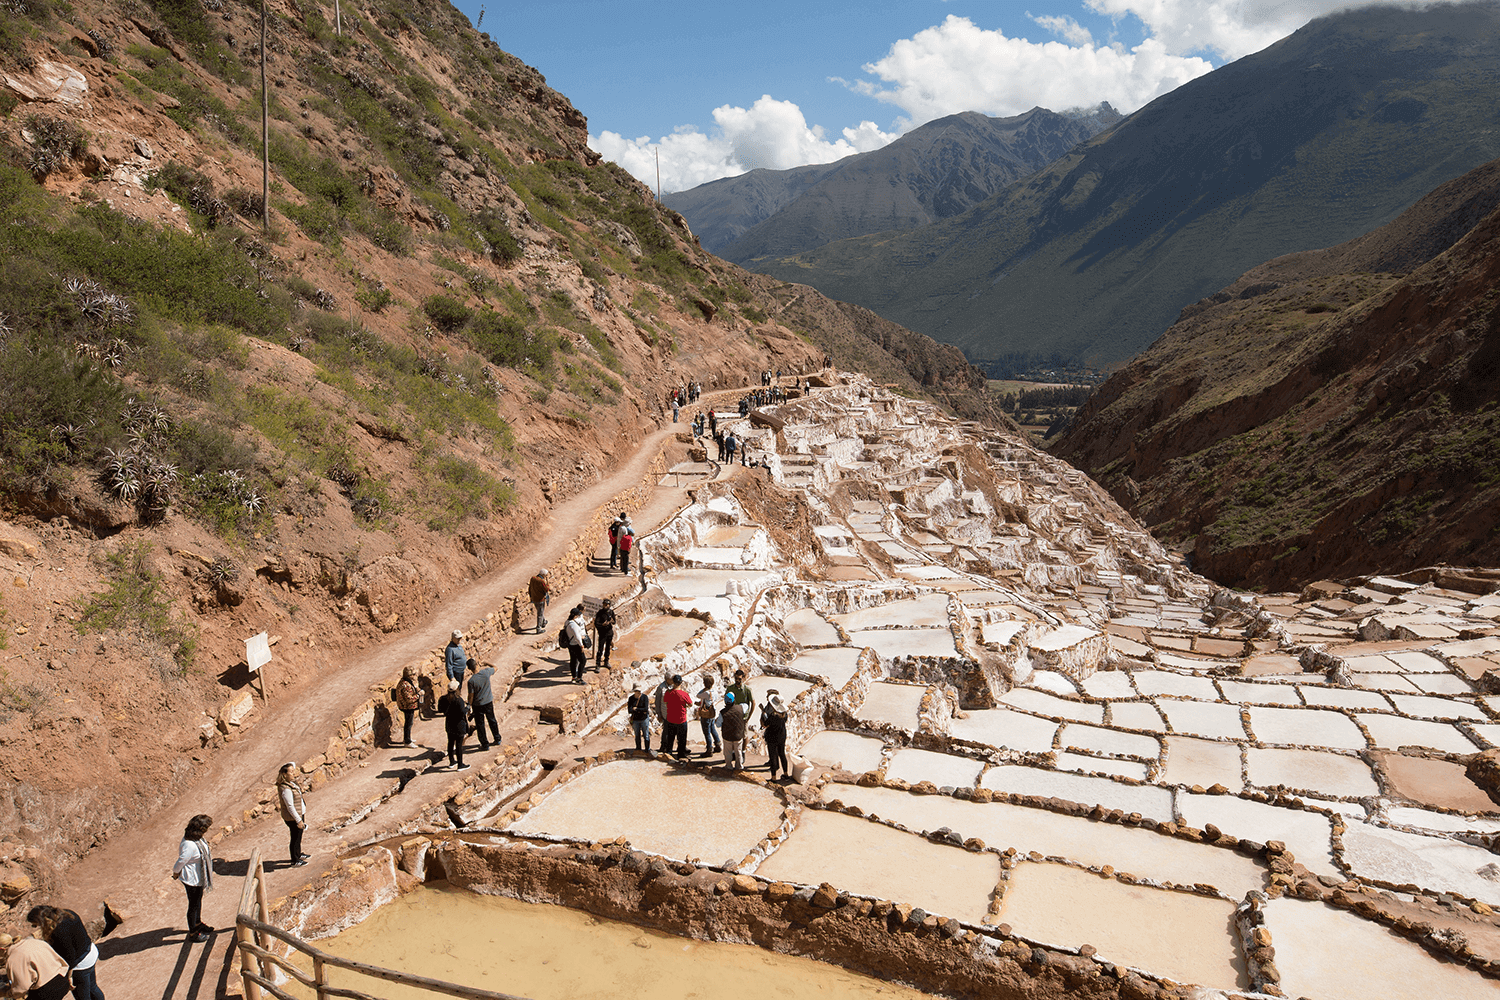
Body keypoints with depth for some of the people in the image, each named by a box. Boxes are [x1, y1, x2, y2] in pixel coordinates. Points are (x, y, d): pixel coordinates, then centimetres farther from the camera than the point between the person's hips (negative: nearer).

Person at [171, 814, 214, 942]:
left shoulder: (195, 838, -8)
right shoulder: (189, 845, -37)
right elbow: (181, 861, -26)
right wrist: (176, 873, -5)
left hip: (199, 877, 9)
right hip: (192, 880, -9)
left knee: (198, 901, 28)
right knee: (193, 905, 12)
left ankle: (198, 923, 50)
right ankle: (193, 931, 32)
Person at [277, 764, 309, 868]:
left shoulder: (292, 783, 2)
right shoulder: (286, 789, -28)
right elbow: (290, 806, -26)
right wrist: (298, 820, -20)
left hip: (299, 814, 10)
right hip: (292, 818, -10)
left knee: (299, 836, 25)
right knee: (295, 838, 4)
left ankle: (298, 855, 43)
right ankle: (295, 861, 18)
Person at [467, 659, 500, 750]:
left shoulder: (471, 681, -24)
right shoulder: (486, 672, -16)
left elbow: (471, 695, -15)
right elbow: (495, 668, 7)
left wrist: (469, 706, -1)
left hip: (477, 705, -4)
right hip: (488, 702, 4)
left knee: (480, 724, 12)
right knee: (492, 721, 22)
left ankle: (485, 744, 20)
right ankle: (497, 739, 35)